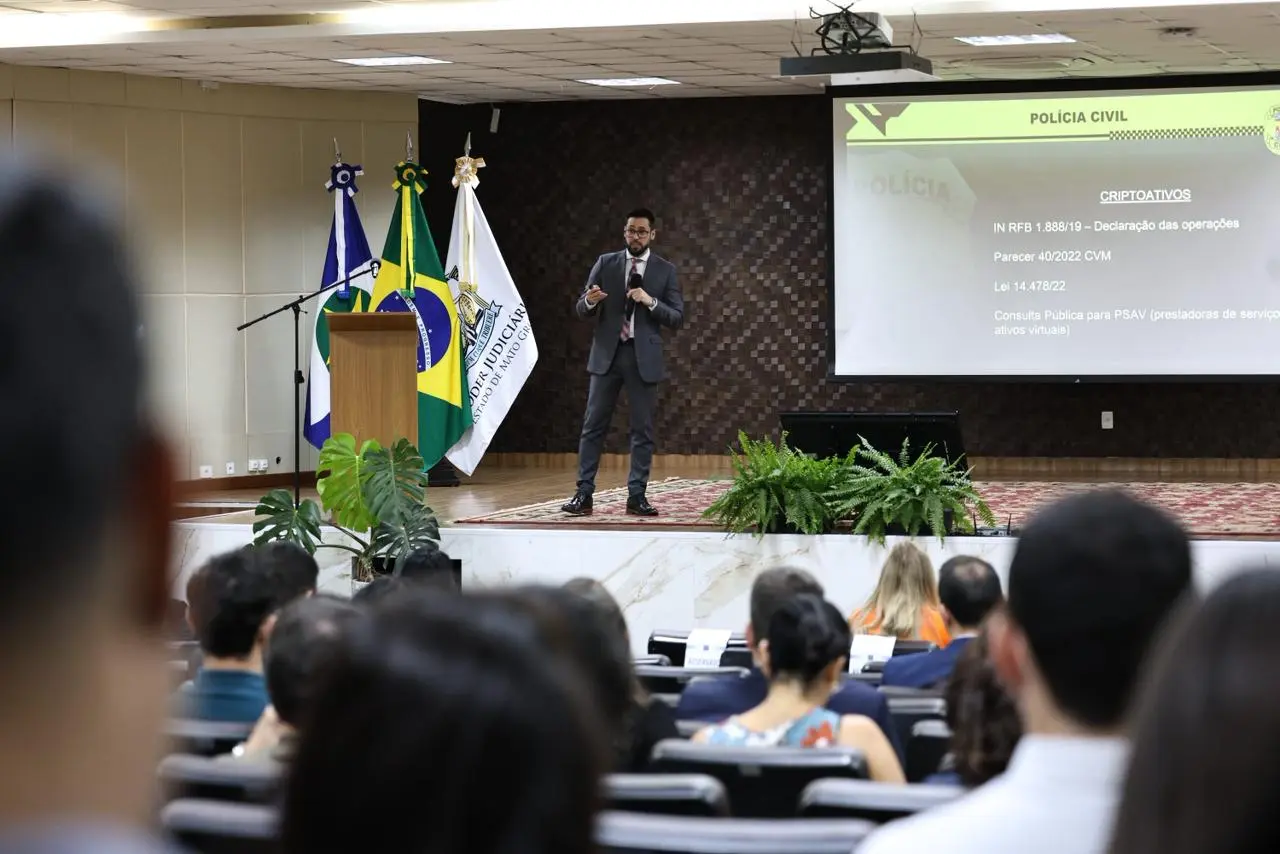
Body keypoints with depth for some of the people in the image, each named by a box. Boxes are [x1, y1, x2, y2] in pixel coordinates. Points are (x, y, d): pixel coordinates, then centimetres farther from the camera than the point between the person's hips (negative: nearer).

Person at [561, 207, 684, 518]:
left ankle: (636, 496, 8)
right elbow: (581, 311, 5)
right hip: (607, 354, 1)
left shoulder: (665, 270, 3)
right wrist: (589, 300, -18)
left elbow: (677, 318, -1)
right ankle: (583, 494, 0)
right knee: (594, 425, -1)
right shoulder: (606, 263, 6)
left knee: (643, 429, 2)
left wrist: (650, 301, -16)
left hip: (643, 358, 0)